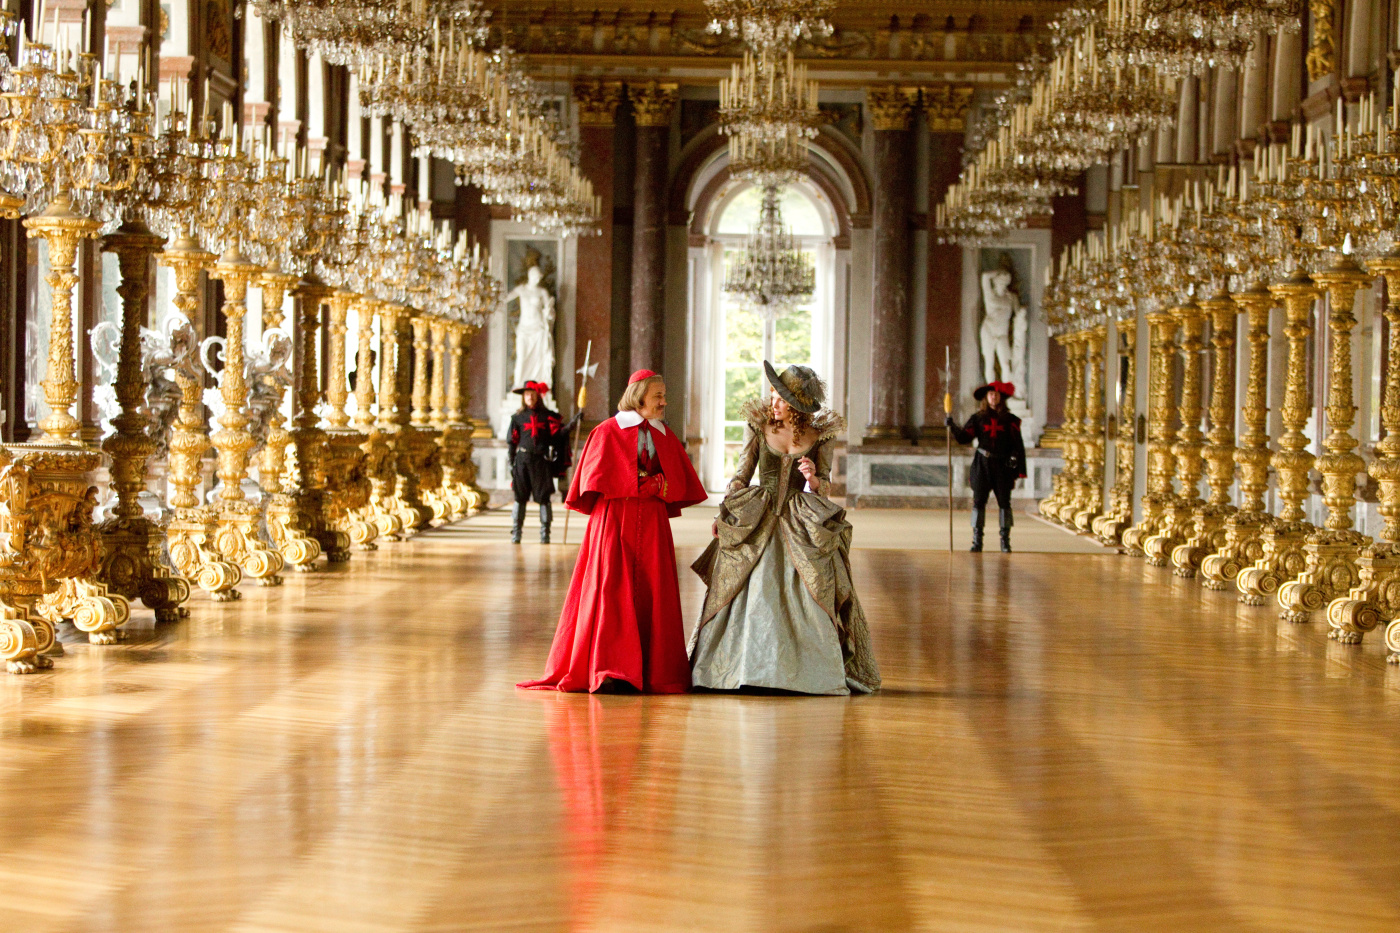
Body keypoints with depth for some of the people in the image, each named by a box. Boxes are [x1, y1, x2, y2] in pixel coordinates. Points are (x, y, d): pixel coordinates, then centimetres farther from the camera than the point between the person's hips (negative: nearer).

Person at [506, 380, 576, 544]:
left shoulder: (547, 416, 7)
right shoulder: (518, 418, 9)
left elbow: (558, 434, -2)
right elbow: (511, 441, 9)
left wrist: (571, 424, -16)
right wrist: (511, 462, 4)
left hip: (542, 461, -1)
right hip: (523, 460, 1)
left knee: (544, 497, -2)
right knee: (520, 496, 1)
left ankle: (545, 533, 3)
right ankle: (516, 532, 7)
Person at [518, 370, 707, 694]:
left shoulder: (666, 437, 15)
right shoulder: (608, 432, 1)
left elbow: (678, 484, 11)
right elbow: (596, 480, -8)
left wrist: (654, 486, -8)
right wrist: (643, 484, -9)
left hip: (652, 524, 4)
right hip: (614, 521, -4)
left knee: (653, 594, 0)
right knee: (611, 592, -12)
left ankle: (653, 672, 2)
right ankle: (610, 671, -16)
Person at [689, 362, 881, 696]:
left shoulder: (821, 433, 2)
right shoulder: (759, 424, 3)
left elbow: (825, 486, 7)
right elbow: (742, 475, 7)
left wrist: (813, 479, -15)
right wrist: (725, 513, -4)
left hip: (803, 527, 0)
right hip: (757, 520, 1)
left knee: (808, 598, -7)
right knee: (753, 594, -5)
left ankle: (814, 671, 1)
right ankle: (749, 668, 3)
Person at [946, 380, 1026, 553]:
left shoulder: (1010, 420, 5)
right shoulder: (978, 418, 7)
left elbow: (1018, 445, 5)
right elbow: (964, 437, -2)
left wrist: (1018, 469, -6)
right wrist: (952, 426, -18)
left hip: (1003, 466, 0)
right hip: (982, 464, 0)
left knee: (1004, 502, -2)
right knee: (978, 501, -4)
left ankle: (1005, 541, 4)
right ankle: (977, 540, 0)